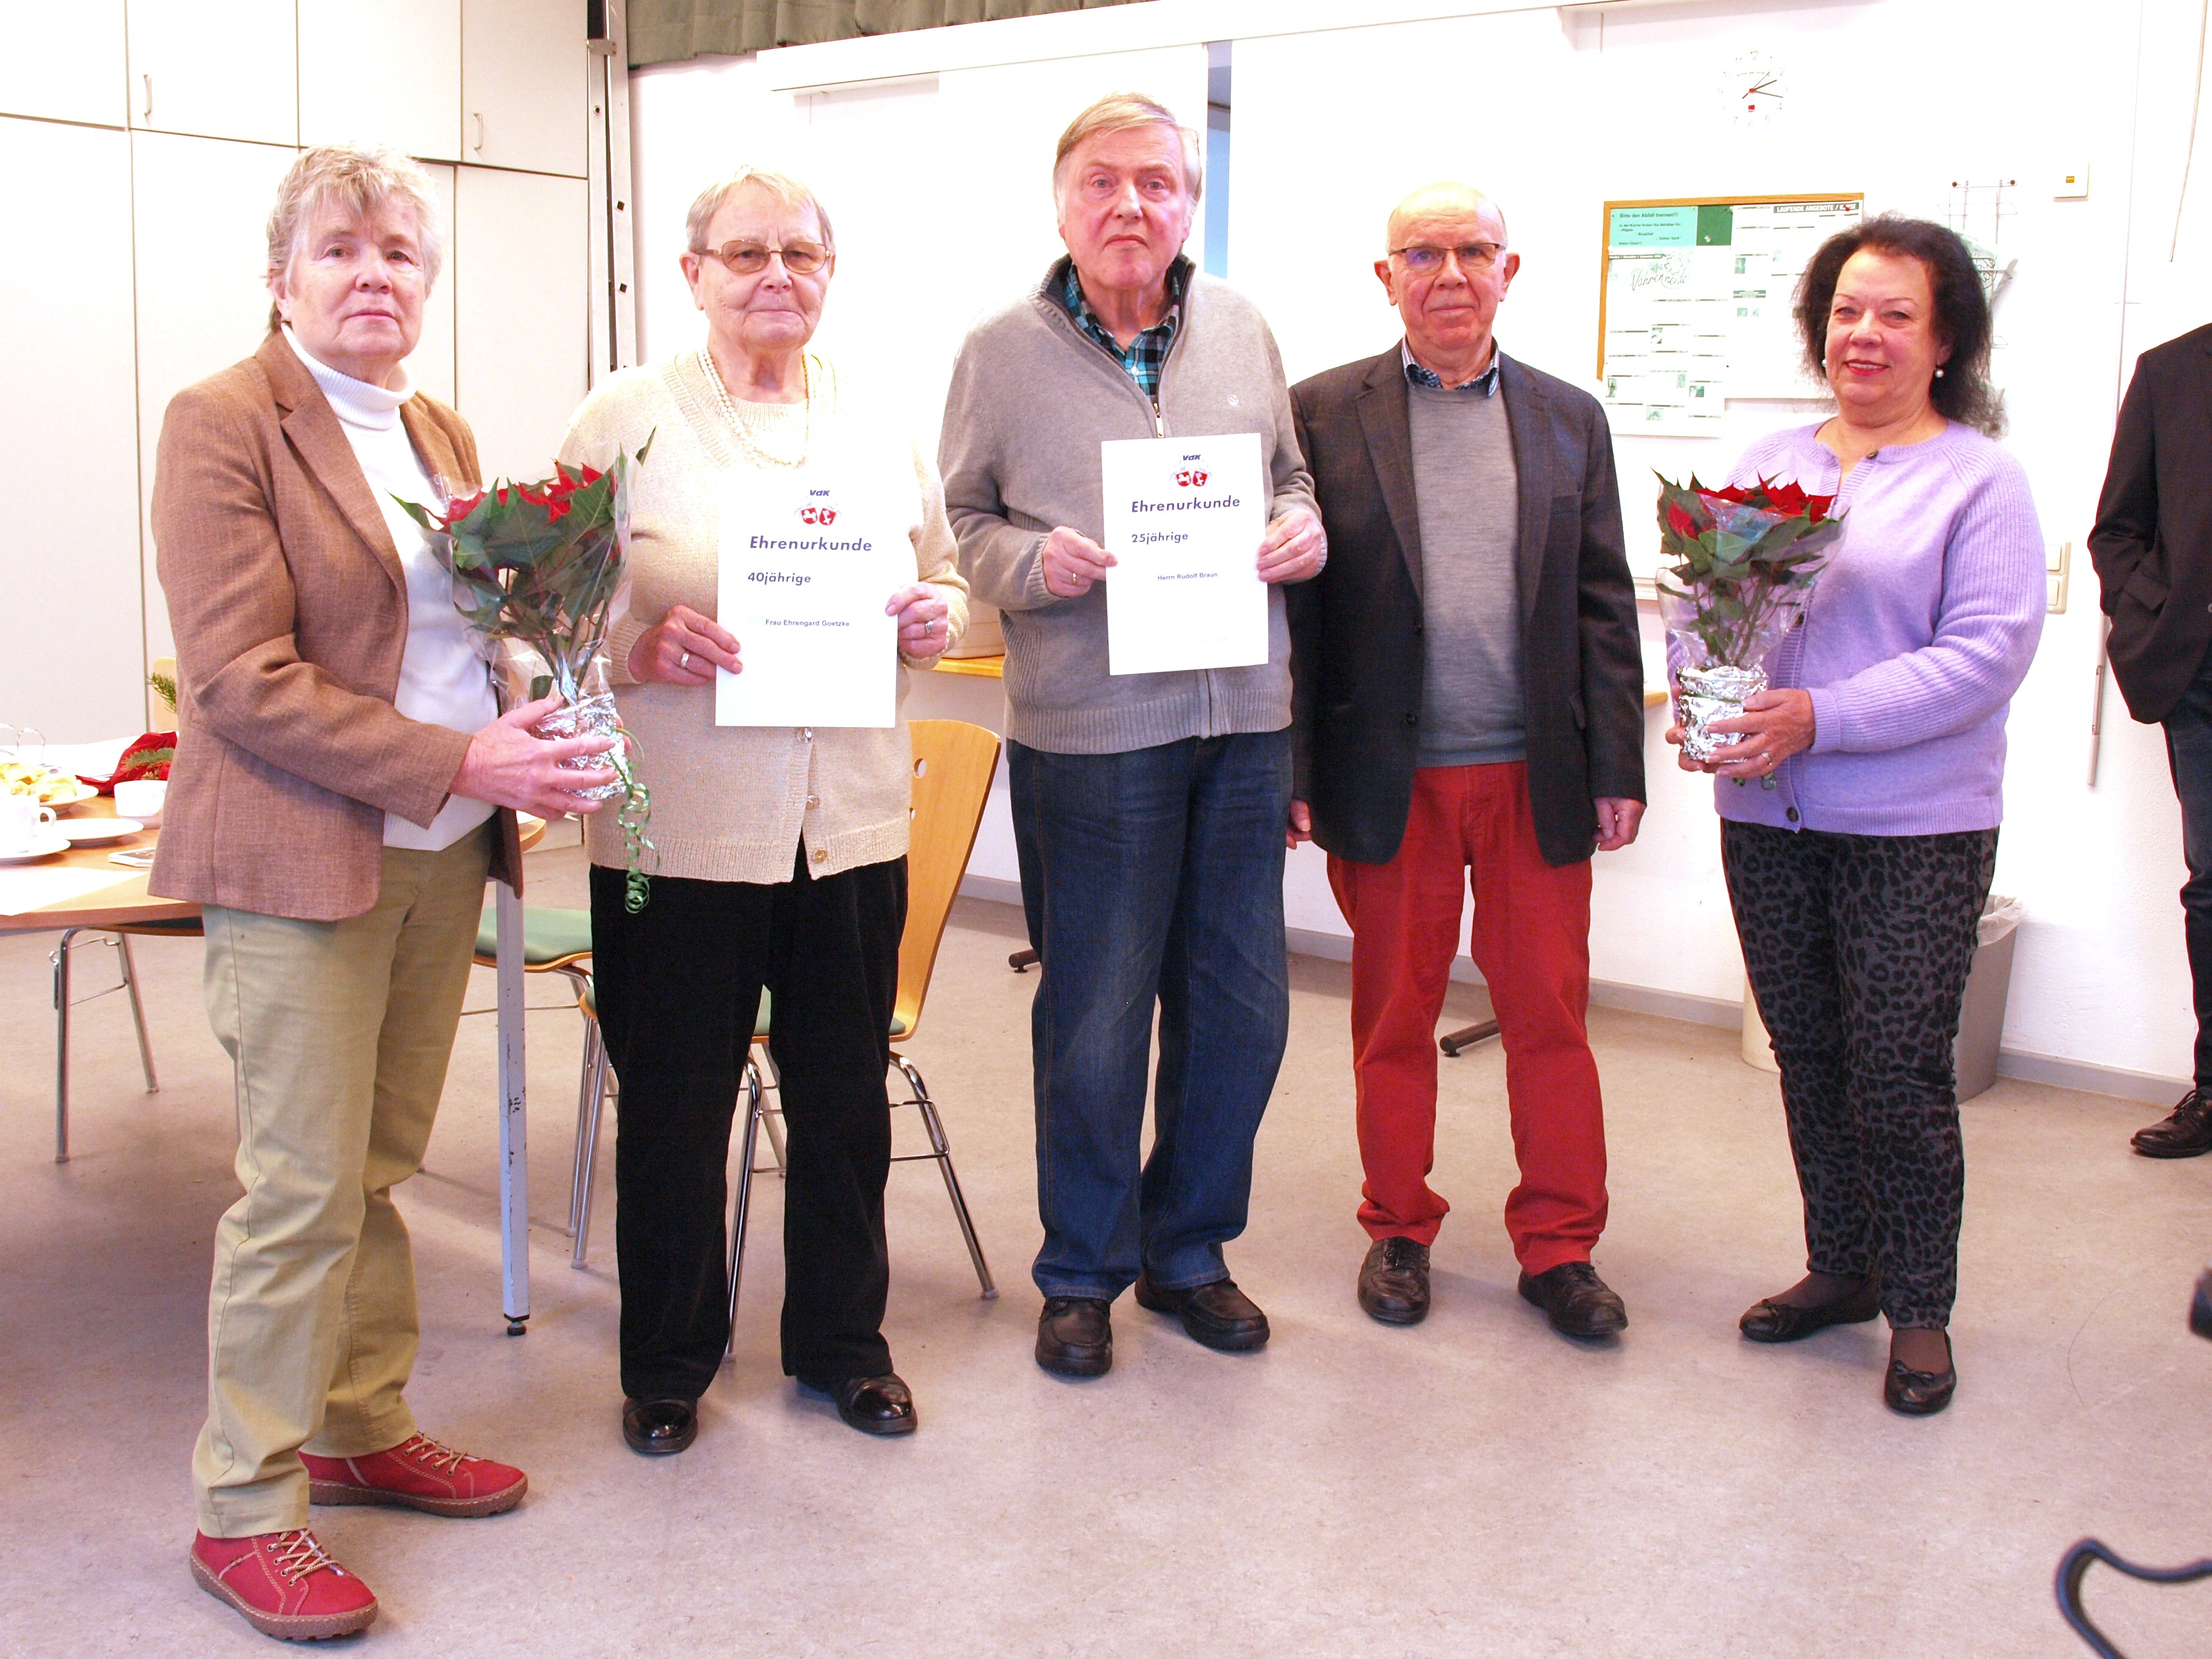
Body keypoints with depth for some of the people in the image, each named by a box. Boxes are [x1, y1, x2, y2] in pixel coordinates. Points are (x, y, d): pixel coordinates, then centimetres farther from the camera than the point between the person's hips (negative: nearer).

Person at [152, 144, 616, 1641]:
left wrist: (533, 733, -1)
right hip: (303, 854, -6)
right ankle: (247, 1508, 12)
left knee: (382, 1166, 14)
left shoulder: (441, 433, 14)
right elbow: (242, 681, -15)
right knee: (306, 1185, -2)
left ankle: (366, 1432, 28)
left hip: (444, 854, 7)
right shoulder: (223, 423, -8)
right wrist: (461, 763, -20)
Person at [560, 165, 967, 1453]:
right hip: (681, 826, -3)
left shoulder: (882, 426, 11)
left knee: (847, 1101, 14)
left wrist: (939, 613, -4)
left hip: (854, 820, 4)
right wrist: (641, 641, -22)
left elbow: (947, 575, 18)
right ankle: (668, 1361, 29)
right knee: (674, 1107, 8)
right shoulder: (624, 418, -1)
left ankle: (842, 1340, 33)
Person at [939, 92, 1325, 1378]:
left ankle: (1187, 1250, 30)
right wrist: (1035, 562, -15)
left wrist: (1305, 532, -2)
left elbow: (1292, 475, 20)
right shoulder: (1003, 352, 0)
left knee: (1243, 1006, 11)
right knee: (1097, 1017, 4)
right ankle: (1082, 1274, 24)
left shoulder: (1242, 331, 9)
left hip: (1245, 713, 4)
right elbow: (965, 522, 4)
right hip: (1090, 728, -4)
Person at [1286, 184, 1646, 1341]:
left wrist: (1620, 767, 3)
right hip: (1390, 779, -2)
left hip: (1537, 776, 2)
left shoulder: (1569, 419, 9)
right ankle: (1399, 1232, 26)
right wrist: (1290, 770, -6)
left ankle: (1559, 1245, 21)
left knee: (1550, 1015, 7)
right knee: (1394, 1016, 10)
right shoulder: (1323, 413, 1)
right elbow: (1291, 604, -1)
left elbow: (1604, 606, 8)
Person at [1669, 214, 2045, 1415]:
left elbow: (1988, 652, -12)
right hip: (1768, 818, 5)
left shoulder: (1978, 478, -3)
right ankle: (1838, 1266, 29)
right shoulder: (1767, 461, 12)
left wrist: (1820, 717, -20)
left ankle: (1919, 1309, 15)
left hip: (1916, 826, -4)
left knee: (1900, 1068, -2)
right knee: (1808, 1054, 12)